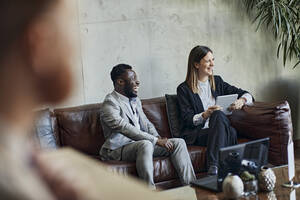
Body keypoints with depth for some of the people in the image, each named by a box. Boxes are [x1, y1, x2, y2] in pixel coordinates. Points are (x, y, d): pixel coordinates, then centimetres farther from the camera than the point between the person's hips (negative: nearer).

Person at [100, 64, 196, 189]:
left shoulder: (135, 101, 18)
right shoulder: (110, 103, -12)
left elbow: (147, 124, 22)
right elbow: (126, 129, -23)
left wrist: (158, 138, -1)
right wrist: (156, 140, -24)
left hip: (142, 143, 9)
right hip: (118, 149, -9)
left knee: (178, 142, -5)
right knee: (145, 144, -38)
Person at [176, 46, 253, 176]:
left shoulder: (217, 82, 18)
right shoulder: (184, 89, 4)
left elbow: (246, 94, 19)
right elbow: (187, 119, -4)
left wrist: (242, 100, -5)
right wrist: (205, 115, -23)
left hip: (218, 130, 3)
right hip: (196, 134, -3)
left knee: (218, 115, -32)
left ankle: (213, 168, -41)